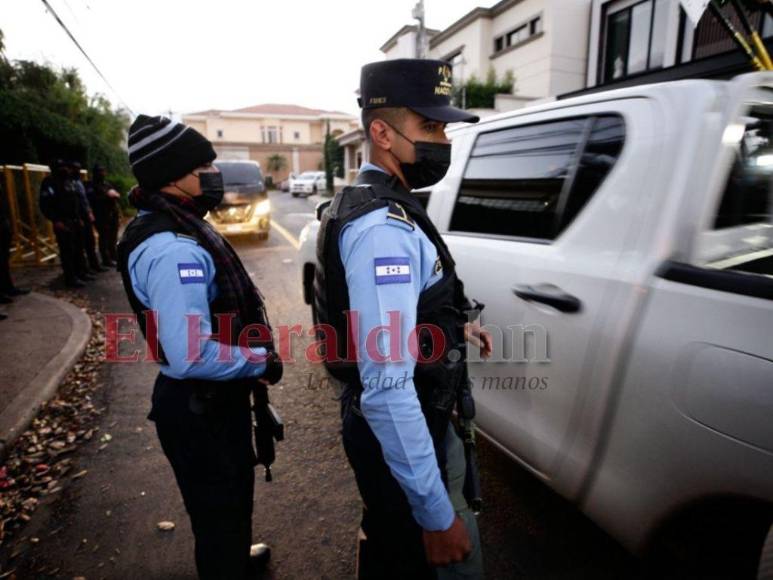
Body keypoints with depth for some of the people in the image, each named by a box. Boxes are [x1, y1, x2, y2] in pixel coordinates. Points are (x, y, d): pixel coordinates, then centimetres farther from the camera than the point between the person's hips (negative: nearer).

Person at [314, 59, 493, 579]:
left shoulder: (379, 208, 7)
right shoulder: (383, 228, -28)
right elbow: (387, 387, -33)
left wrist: (454, 324, 13)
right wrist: (436, 513, -26)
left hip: (414, 422, 9)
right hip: (400, 434, -9)